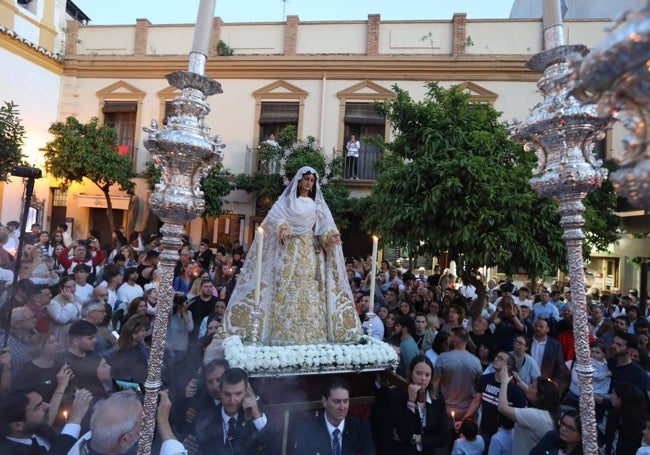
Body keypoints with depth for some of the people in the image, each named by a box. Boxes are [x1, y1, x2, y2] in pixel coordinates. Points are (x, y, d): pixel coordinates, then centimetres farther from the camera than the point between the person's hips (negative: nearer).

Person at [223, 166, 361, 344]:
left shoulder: (318, 204, 16)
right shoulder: (286, 200, 10)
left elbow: (326, 225, 3)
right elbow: (275, 216, -7)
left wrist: (332, 235, -19)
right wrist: (282, 227, -28)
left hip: (311, 252, 2)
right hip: (290, 250, -2)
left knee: (311, 290, -3)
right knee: (286, 289, -8)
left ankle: (312, 333, -1)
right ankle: (285, 334, -5)